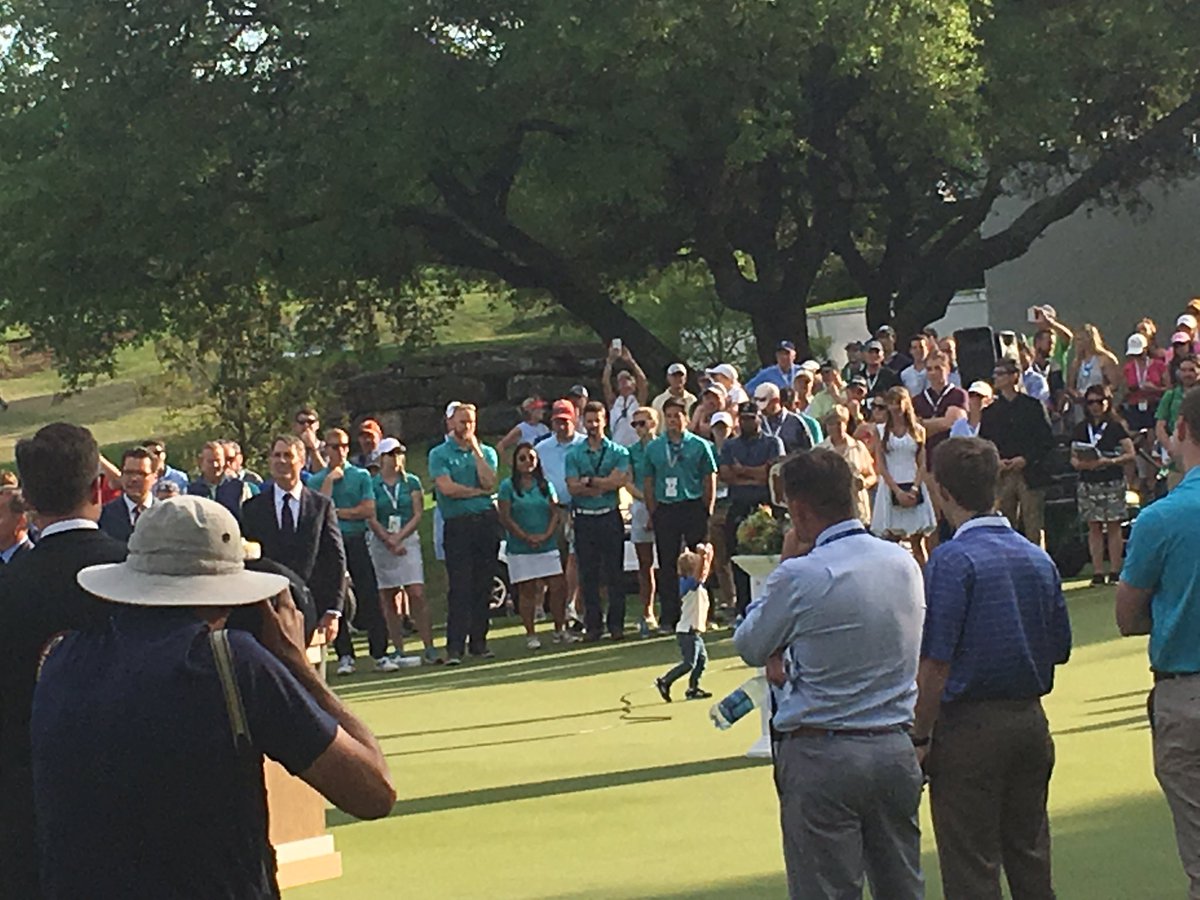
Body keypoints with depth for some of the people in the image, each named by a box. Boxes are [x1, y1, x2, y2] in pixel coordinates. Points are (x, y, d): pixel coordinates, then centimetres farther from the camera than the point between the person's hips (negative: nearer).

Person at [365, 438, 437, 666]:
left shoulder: (412, 482, 8)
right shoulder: (372, 485, 4)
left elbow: (418, 515, 2)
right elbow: (371, 519, -2)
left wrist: (398, 537, -10)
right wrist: (389, 541, -12)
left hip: (408, 539, 0)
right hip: (380, 542, 0)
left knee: (417, 594, -10)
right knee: (389, 599, 1)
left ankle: (429, 649, -11)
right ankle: (398, 652, 5)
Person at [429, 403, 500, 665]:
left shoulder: (486, 452, 12)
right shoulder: (439, 454, 3)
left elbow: (489, 483, -5)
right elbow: (447, 488, -11)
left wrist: (476, 450, -5)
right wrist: (478, 491, -2)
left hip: (487, 522, 3)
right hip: (458, 525, -3)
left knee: (483, 586, 5)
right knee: (460, 588, -9)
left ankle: (478, 641, 11)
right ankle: (454, 647, -10)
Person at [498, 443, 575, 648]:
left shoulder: (545, 485, 9)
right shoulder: (508, 486, -2)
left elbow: (556, 512, 6)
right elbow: (505, 518, -6)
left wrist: (547, 535, -9)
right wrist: (526, 537, -11)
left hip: (547, 546, 3)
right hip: (520, 548, -3)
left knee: (558, 587, -2)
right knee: (527, 591, -1)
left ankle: (560, 629, 9)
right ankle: (530, 634, 6)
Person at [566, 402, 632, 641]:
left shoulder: (618, 452, 5)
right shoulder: (573, 454, 8)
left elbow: (619, 480, -10)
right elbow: (573, 487, -5)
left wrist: (589, 481, -8)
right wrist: (604, 485, -11)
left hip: (610, 516, -1)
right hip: (584, 518, 1)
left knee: (614, 572, 0)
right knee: (588, 574, 3)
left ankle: (616, 623, 5)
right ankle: (593, 624, 8)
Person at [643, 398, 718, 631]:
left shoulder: (699, 445, 2)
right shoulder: (654, 448, 9)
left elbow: (710, 480, 3)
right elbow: (648, 483, 12)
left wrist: (707, 511, -2)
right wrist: (653, 513, 5)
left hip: (693, 508, -2)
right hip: (665, 511, 2)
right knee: (667, 565, 3)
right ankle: (670, 618, 7)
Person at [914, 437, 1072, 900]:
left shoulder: (952, 560, -14)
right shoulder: (1038, 558, 5)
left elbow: (936, 665, -16)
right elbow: (1060, 649, 13)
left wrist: (921, 738, -10)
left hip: (970, 726, -6)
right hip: (1031, 720, 6)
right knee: (1030, 857, 15)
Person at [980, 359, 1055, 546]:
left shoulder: (1033, 406, 4)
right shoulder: (990, 410, 11)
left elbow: (1047, 441, 1)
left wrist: (1026, 459, -11)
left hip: (1030, 474, -2)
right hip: (1001, 476, 2)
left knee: (1033, 529, -3)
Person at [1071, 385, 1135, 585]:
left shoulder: (1116, 427, 2)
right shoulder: (1081, 429, 12)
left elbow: (1130, 454, -2)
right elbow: (1073, 457, 13)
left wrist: (1110, 461, -16)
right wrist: (1079, 463, -9)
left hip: (1112, 481, -3)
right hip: (1088, 483, 3)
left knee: (1113, 525, -2)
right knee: (1094, 527, 2)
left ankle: (1115, 571, 0)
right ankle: (1097, 572, 4)